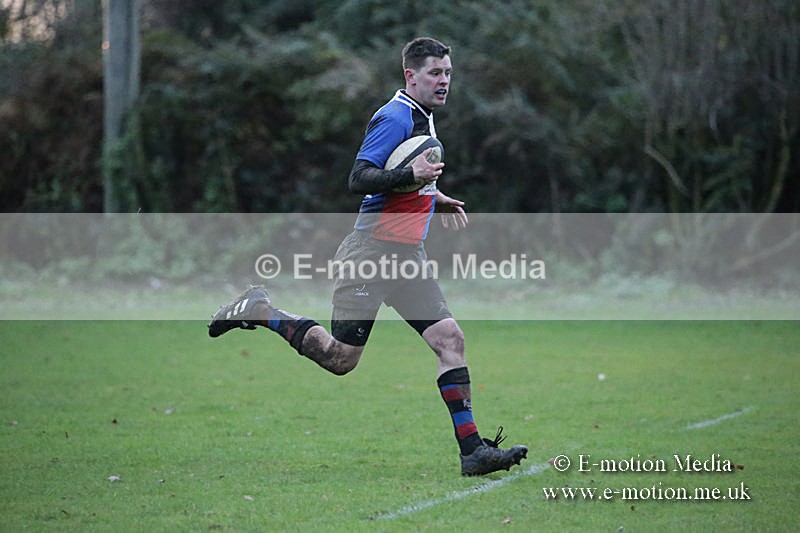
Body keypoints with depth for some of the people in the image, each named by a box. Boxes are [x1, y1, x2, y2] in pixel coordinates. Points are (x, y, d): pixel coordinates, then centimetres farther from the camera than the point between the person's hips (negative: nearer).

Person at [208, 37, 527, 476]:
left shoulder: (422, 119, 18)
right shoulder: (394, 117, -12)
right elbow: (358, 179, -20)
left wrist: (435, 201, 26)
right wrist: (410, 175, -31)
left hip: (407, 257, 9)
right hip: (373, 250, -9)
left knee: (449, 338, -5)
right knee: (341, 358, -3)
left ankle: (473, 450, -7)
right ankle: (258, 310, 16)